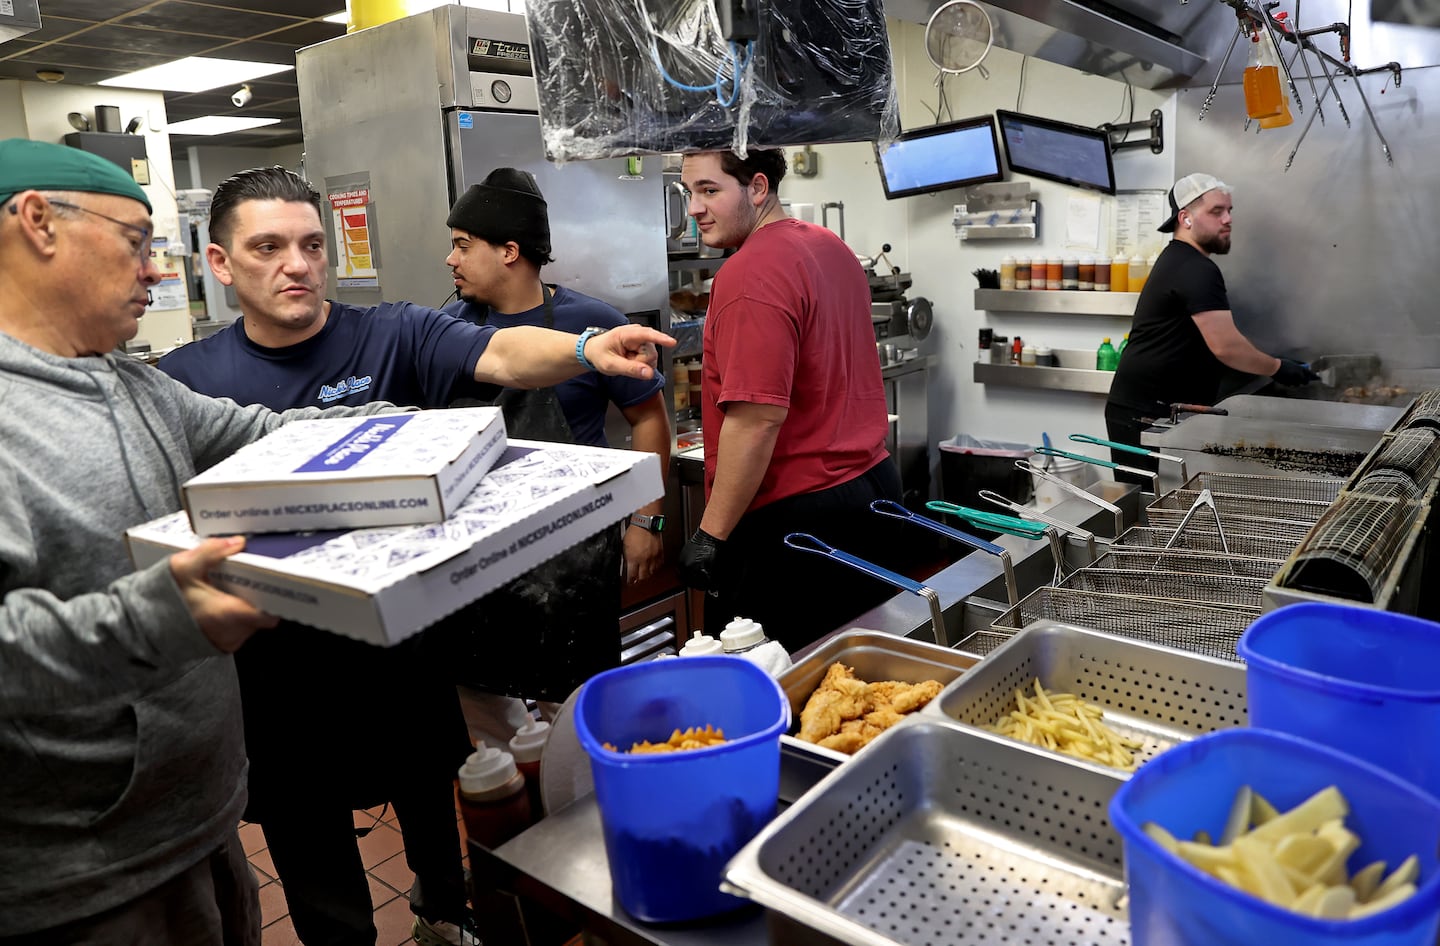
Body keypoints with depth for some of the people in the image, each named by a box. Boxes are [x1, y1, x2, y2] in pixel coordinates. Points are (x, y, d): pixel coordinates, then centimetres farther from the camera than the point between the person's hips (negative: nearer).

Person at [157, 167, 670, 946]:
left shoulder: (394, 337, -9)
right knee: (303, 830, 17)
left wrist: (585, 351, -46)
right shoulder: (183, 380, -4)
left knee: (427, 791, 21)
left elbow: (500, 355, -26)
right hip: (272, 662, 1)